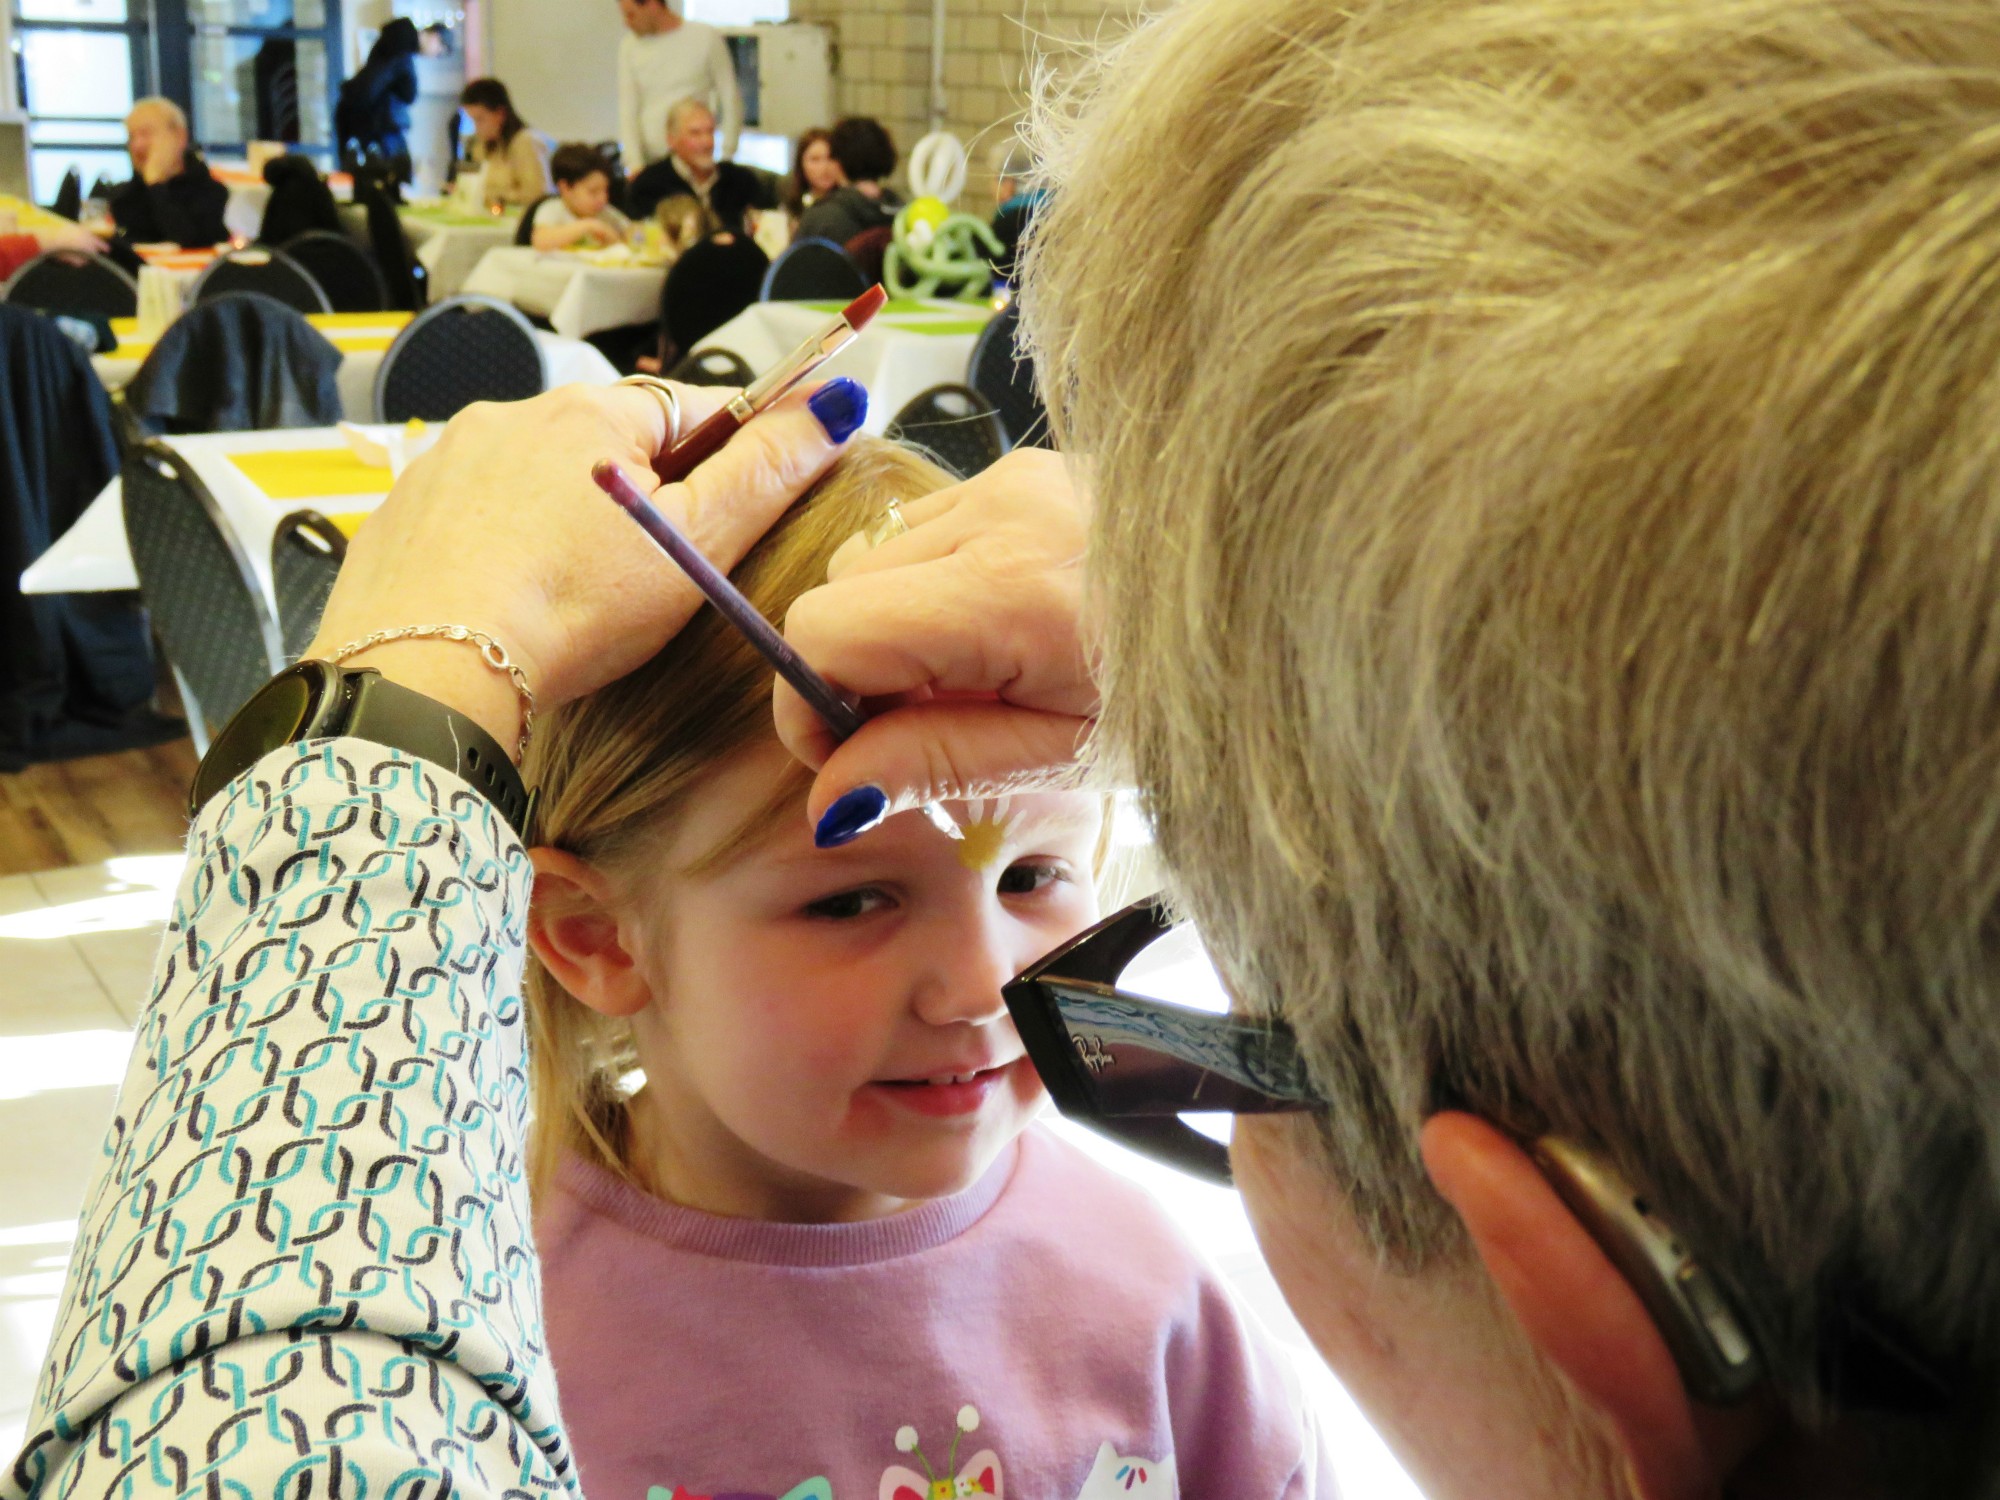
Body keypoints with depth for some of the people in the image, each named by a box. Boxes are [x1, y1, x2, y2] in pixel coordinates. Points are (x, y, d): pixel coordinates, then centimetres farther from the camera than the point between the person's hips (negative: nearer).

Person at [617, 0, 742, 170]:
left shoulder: (707, 37, -3)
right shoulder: (629, 45, 6)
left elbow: (731, 100, 0)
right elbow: (627, 108, 2)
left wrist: (727, 155, -4)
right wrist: (634, 163, -9)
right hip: (647, 160, 3)